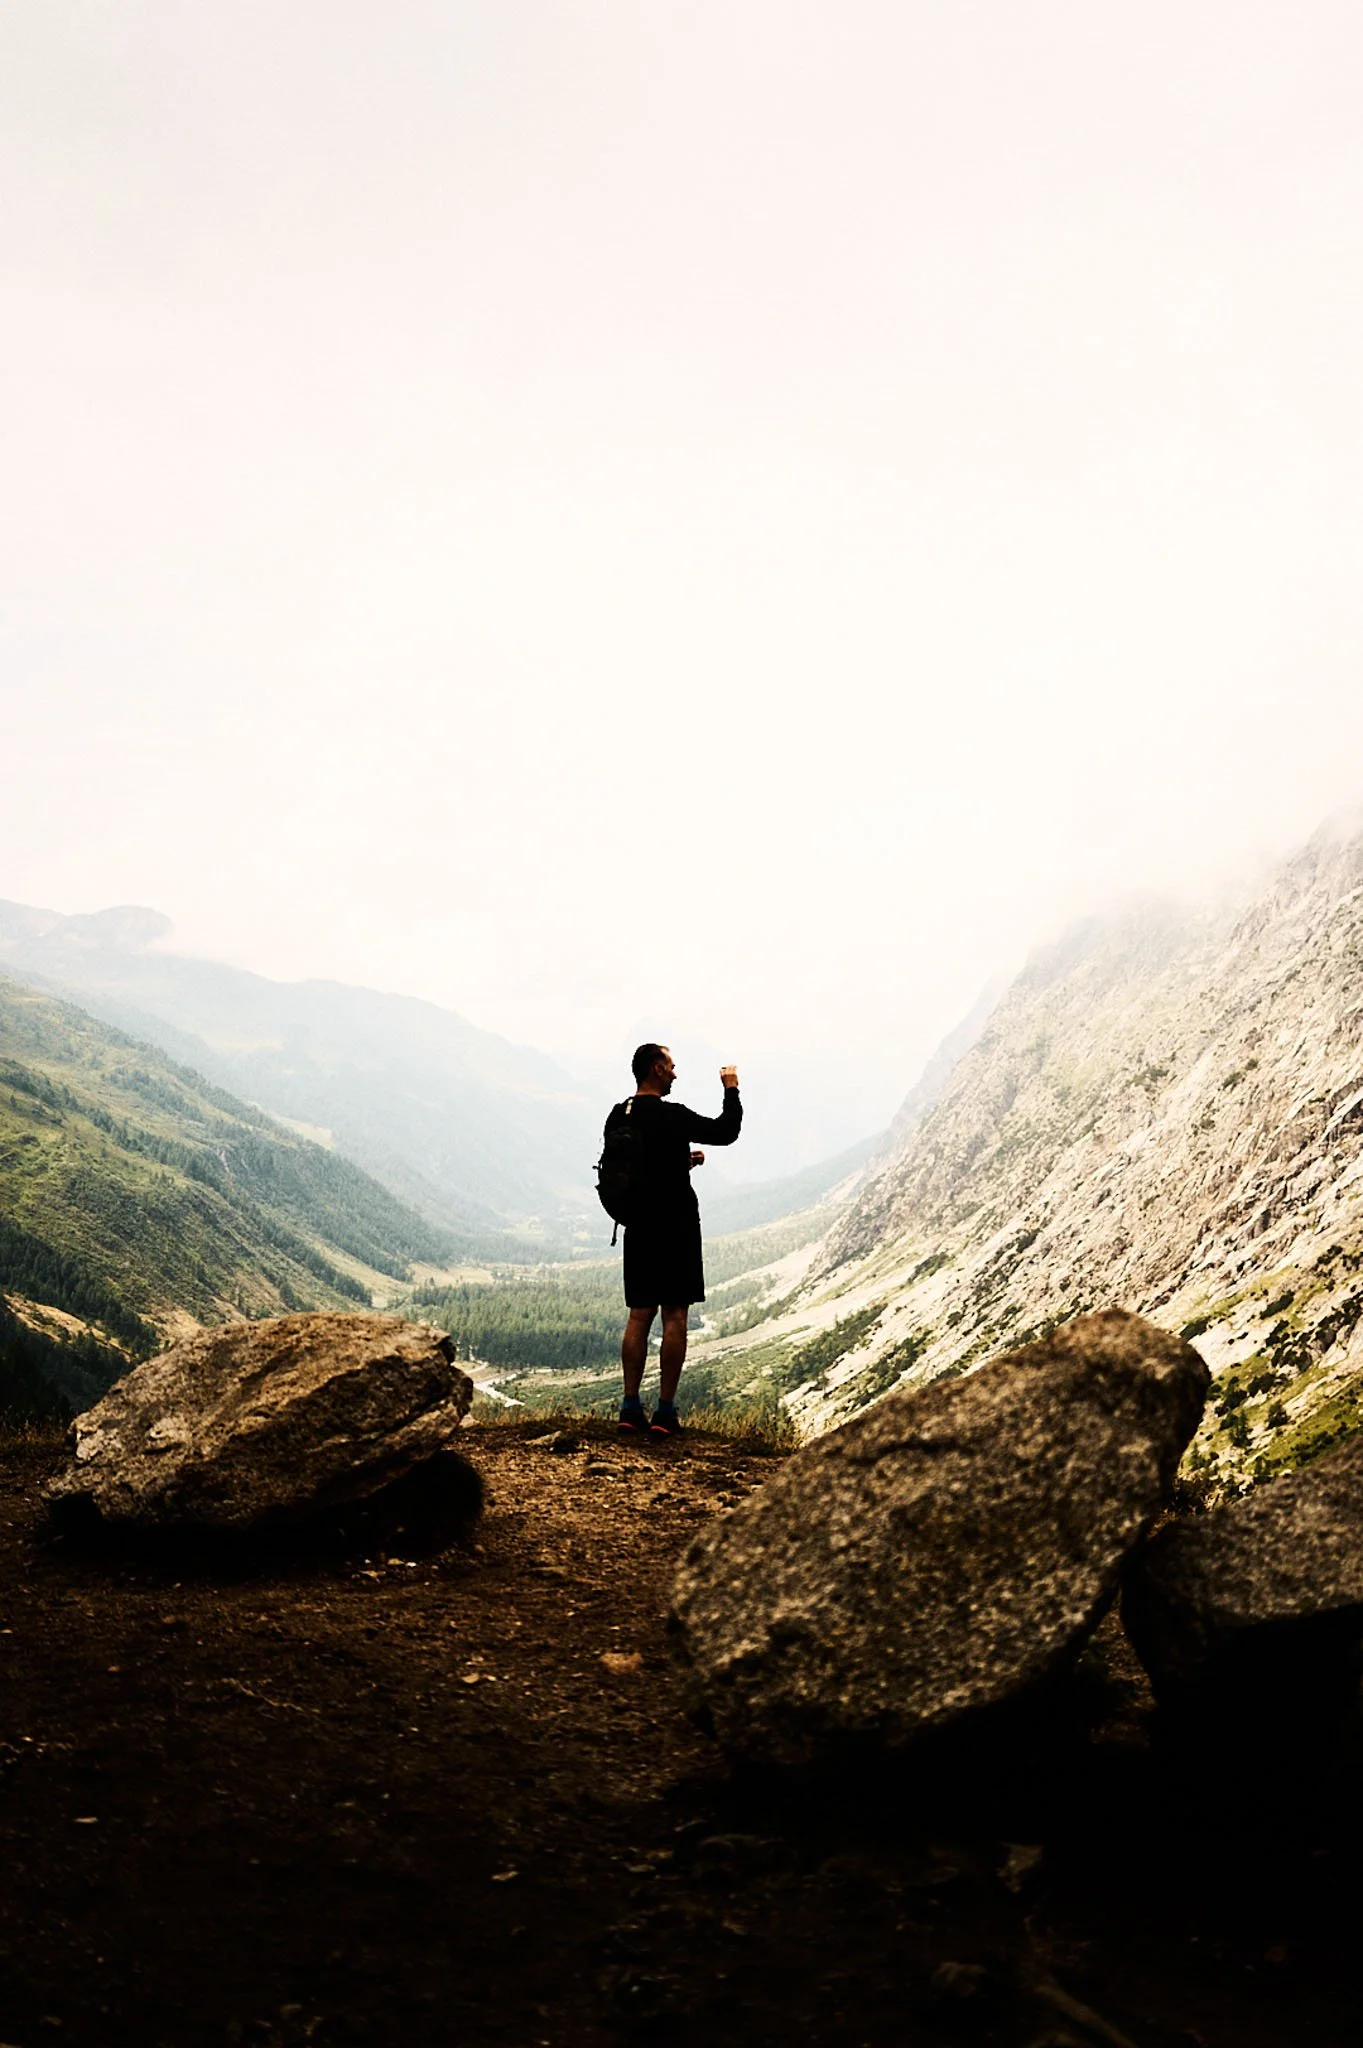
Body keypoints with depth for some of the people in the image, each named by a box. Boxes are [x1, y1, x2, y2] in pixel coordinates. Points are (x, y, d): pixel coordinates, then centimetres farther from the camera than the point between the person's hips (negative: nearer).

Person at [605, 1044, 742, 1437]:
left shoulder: (617, 1118, 7)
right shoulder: (672, 1116, -14)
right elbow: (725, 1132, -7)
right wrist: (731, 1089, 8)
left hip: (639, 1228, 6)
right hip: (676, 1227, -6)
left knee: (639, 1316, 10)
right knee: (675, 1317, 0)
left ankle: (631, 1408, 7)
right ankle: (665, 1411, 0)